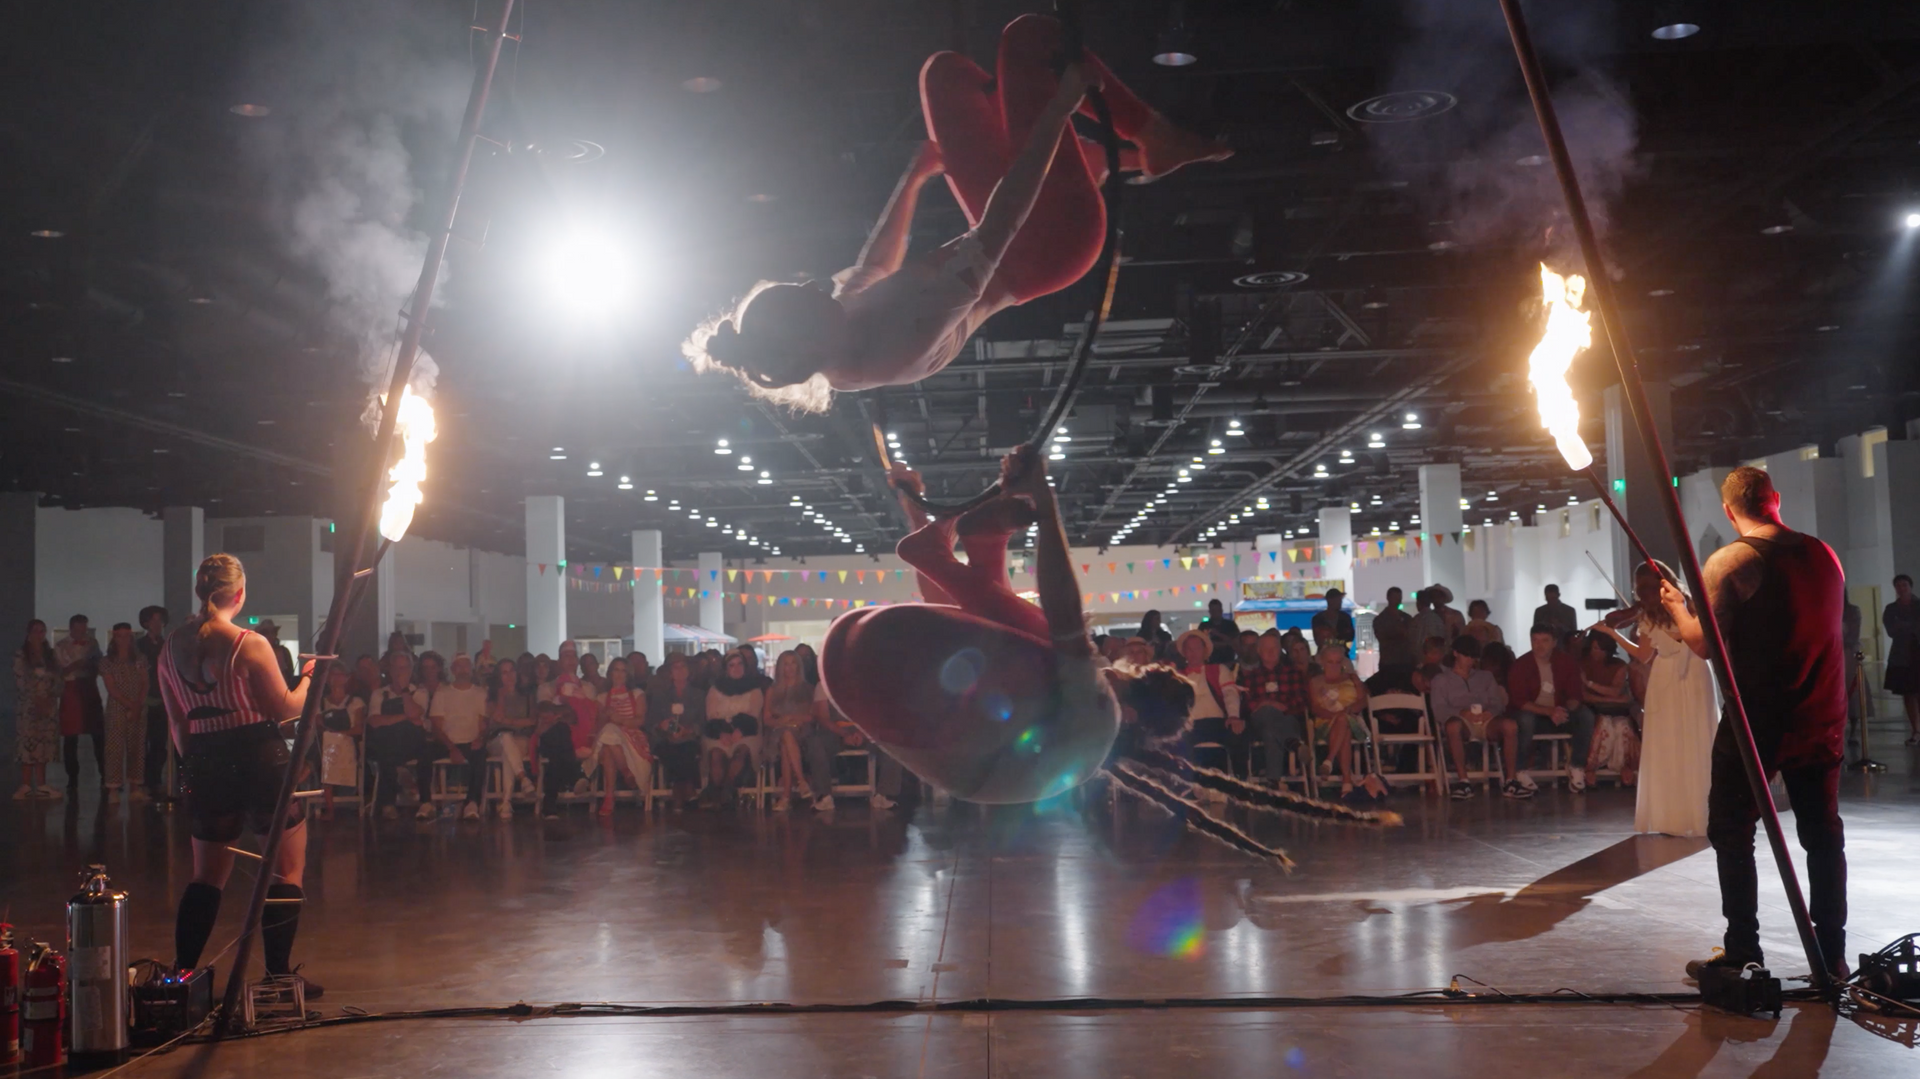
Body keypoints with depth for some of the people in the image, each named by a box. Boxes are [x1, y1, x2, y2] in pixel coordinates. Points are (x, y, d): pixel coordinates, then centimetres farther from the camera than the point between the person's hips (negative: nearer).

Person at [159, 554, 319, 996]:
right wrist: (308, 678, 10)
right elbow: (285, 708, -7)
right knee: (288, 871, 6)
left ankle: (182, 973, 13)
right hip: (262, 760, -5)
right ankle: (278, 972, 4)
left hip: (206, 765, 6)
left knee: (207, 876, 17)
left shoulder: (173, 647, 4)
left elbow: (176, 723, 11)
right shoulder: (250, 645, -13)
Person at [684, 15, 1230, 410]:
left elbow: (875, 266, 10)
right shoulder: (908, 332, -38)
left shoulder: (848, 310, -14)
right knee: (1028, 37, -13)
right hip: (1052, 238, -8)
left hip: (1016, 253, 8)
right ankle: (1156, 138, 8)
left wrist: (915, 175, 21)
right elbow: (996, 233, -38)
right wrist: (1060, 106, -34)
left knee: (946, 71, 13)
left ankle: (1099, 153, 24)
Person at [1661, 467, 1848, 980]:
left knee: (1732, 833, 5)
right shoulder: (1823, 555, 5)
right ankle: (1832, 952, 15)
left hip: (1757, 721, -5)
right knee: (1823, 835, 13)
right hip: (1823, 718, 5)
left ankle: (1742, 954, 4)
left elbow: (1704, 645, -14)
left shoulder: (1729, 562, -12)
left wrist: (1676, 606, 5)